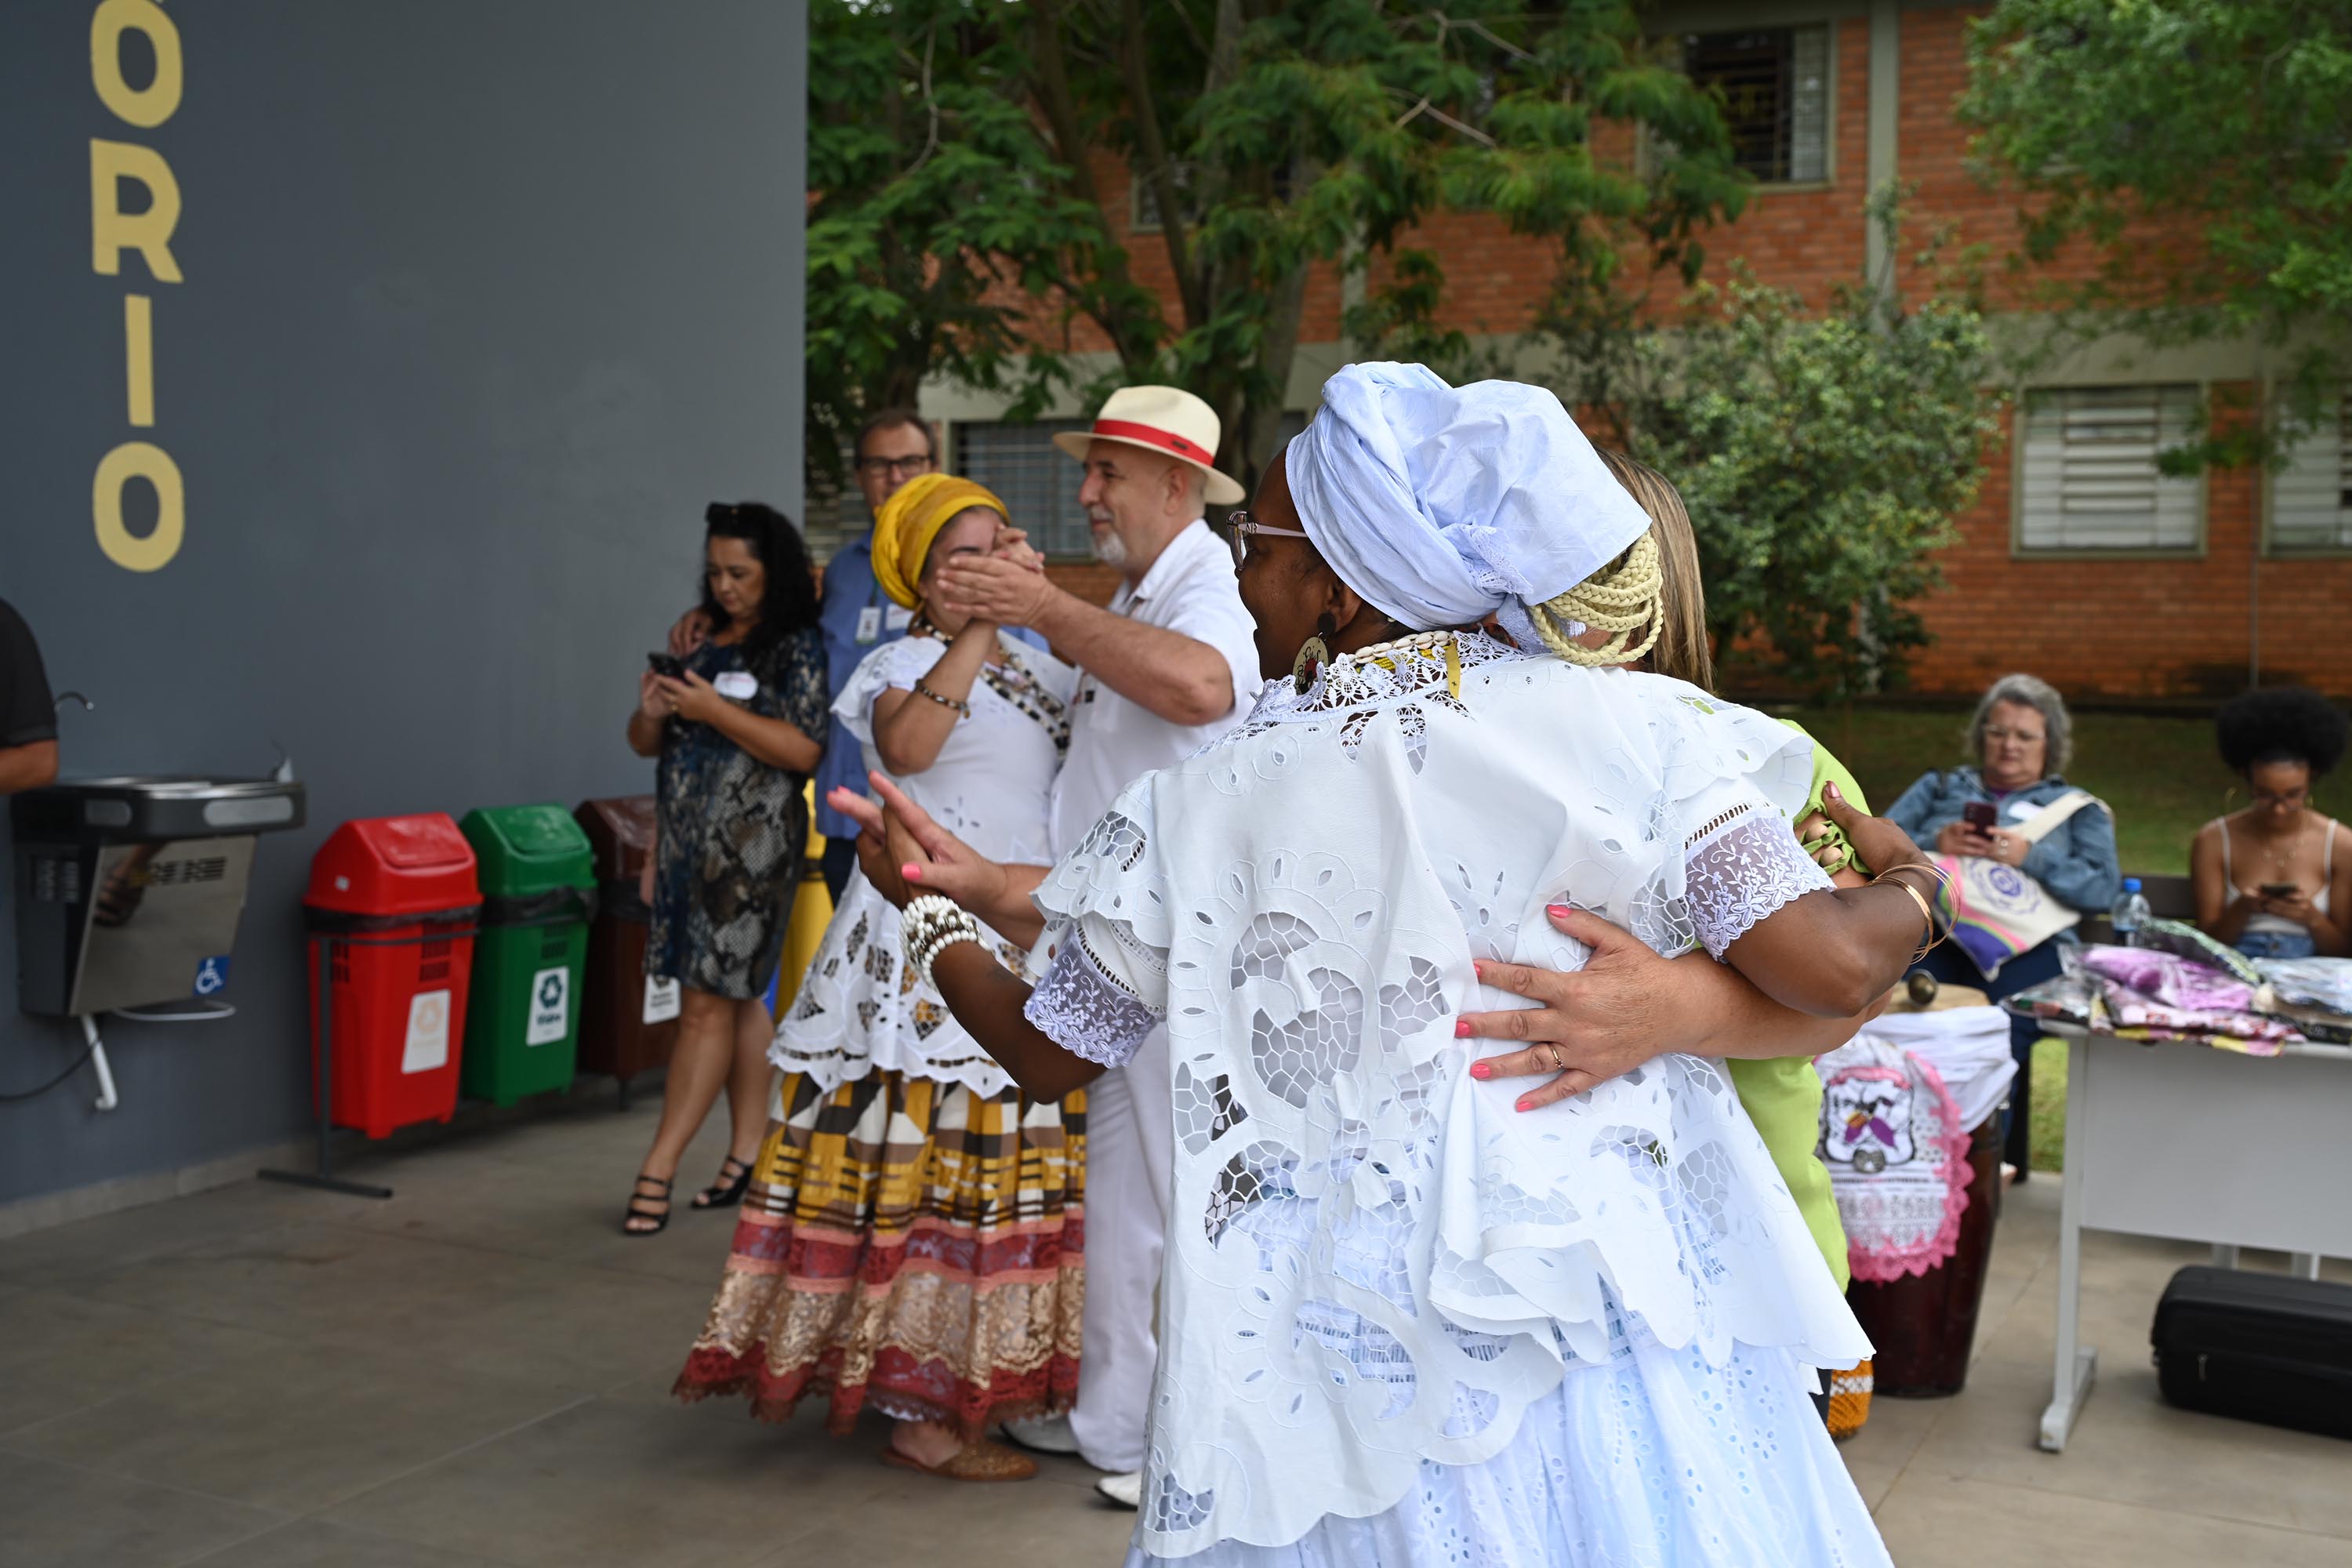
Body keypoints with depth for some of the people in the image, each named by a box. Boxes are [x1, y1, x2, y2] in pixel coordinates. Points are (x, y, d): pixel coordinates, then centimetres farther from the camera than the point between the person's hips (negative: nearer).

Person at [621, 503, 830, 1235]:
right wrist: (651, 713, -5)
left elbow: (803, 749, -14)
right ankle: (749, 1150, 16)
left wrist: (715, 710, -17)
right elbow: (647, 745, 18)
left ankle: (660, 1167, -3)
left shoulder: (799, 648, -4)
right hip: (686, 838, 6)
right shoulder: (700, 642, 15)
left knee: (709, 1002, -6)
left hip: (750, 842, -6)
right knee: (739, 998, 10)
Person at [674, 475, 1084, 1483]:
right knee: (922, 1151, -7)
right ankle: (914, 1409, -1)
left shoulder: (1039, 670, 18)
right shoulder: (909, 664, -4)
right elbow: (902, 746, -25)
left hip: (1026, 938, 7)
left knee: (999, 1160, 11)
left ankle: (990, 1376, 22)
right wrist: (978, 633, -26)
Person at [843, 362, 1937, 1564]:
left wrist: (926, 910, 27)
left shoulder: (1204, 811, -4)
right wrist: (1908, 889, 10)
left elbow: (1044, 1054, 8)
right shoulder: (1622, 725, -7)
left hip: (1343, 1366, 0)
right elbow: (1828, 970, -13)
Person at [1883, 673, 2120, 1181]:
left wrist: (2029, 858, -7)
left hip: (2026, 948, -1)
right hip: (1933, 935, 1)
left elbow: (2104, 890, 7)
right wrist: (1935, 844, -5)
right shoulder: (1939, 787, 30)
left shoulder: (2079, 808, 25)